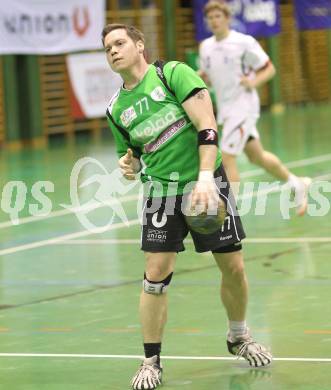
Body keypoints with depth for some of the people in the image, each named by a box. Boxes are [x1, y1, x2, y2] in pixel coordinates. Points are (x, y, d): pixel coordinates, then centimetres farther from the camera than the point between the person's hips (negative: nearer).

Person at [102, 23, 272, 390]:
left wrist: (205, 177, -26)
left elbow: (206, 125, -16)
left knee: (233, 267, 4)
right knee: (156, 274, -9)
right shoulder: (116, 110, 3)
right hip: (161, 190, 2)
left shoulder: (173, 73, -10)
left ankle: (238, 337, 30)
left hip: (206, 183, -2)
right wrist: (129, 164, -7)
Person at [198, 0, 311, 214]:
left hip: (243, 106, -7)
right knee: (257, 156, 18)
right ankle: (298, 184, 39)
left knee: (227, 158, -15)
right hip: (225, 109, 7)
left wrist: (254, 82, -25)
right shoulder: (206, 46, 5)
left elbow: (269, 69, -7)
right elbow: (206, 75, 17)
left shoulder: (244, 42, -13)